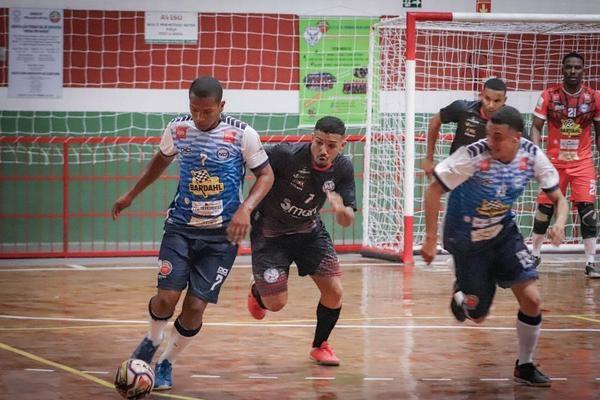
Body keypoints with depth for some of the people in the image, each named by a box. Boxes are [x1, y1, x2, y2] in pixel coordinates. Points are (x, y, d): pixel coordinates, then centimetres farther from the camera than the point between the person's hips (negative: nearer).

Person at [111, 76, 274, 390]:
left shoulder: (242, 135, -12)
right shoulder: (177, 129, -4)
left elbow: (266, 175, -3)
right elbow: (161, 160, 17)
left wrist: (245, 209, -19)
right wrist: (131, 195, 23)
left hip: (222, 235, -1)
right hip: (180, 227, 1)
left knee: (195, 307, -5)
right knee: (167, 297, -15)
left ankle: (166, 364, 20)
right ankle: (152, 340, 20)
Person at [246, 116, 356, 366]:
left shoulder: (343, 169, -15)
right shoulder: (287, 155, -30)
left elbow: (346, 222, -13)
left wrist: (341, 209, -36)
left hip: (309, 231, 4)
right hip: (269, 232, -4)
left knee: (334, 292, -6)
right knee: (275, 303, -5)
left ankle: (320, 345, 21)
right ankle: (257, 292, 34)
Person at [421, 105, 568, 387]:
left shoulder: (532, 155, -16)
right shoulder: (473, 155, -29)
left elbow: (558, 197, -5)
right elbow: (433, 191, -21)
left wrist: (559, 223, -27)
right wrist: (431, 239, -23)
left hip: (504, 233, 3)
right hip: (466, 238, -3)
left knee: (532, 300, -10)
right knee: (477, 315, 6)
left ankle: (524, 366, 12)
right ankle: (461, 296, 43)